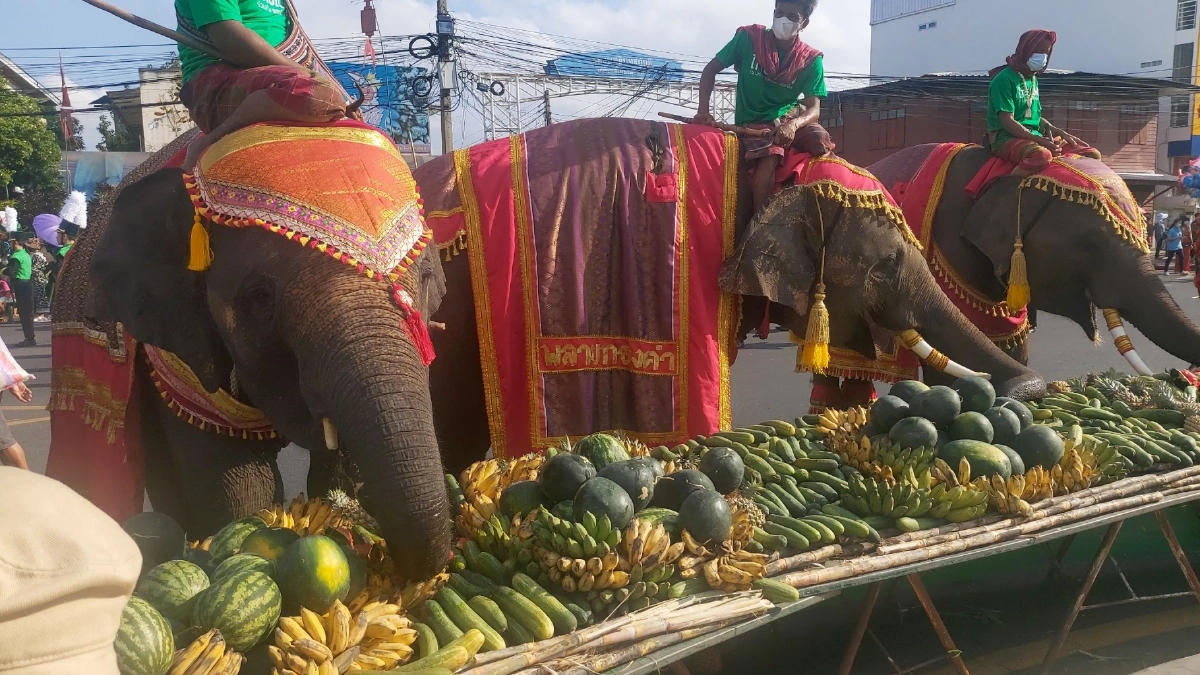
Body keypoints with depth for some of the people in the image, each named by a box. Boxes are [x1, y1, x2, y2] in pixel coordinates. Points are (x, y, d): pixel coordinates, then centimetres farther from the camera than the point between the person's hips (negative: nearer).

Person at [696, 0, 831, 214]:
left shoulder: (811, 60, -3)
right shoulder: (749, 38, -5)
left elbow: (814, 108, -10)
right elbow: (711, 69, 2)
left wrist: (793, 124, -33)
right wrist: (704, 110, -12)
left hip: (791, 117, 2)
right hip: (754, 122, -2)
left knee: (822, 143, -28)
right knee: (769, 158, -34)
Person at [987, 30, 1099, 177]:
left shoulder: (1033, 80, 19)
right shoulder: (1004, 80, -9)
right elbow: (1008, 121, -16)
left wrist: (1061, 133, 10)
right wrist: (1039, 140, -21)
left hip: (1036, 138, 9)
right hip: (1007, 139, -9)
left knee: (1092, 155, 0)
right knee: (1042, 155, -42)